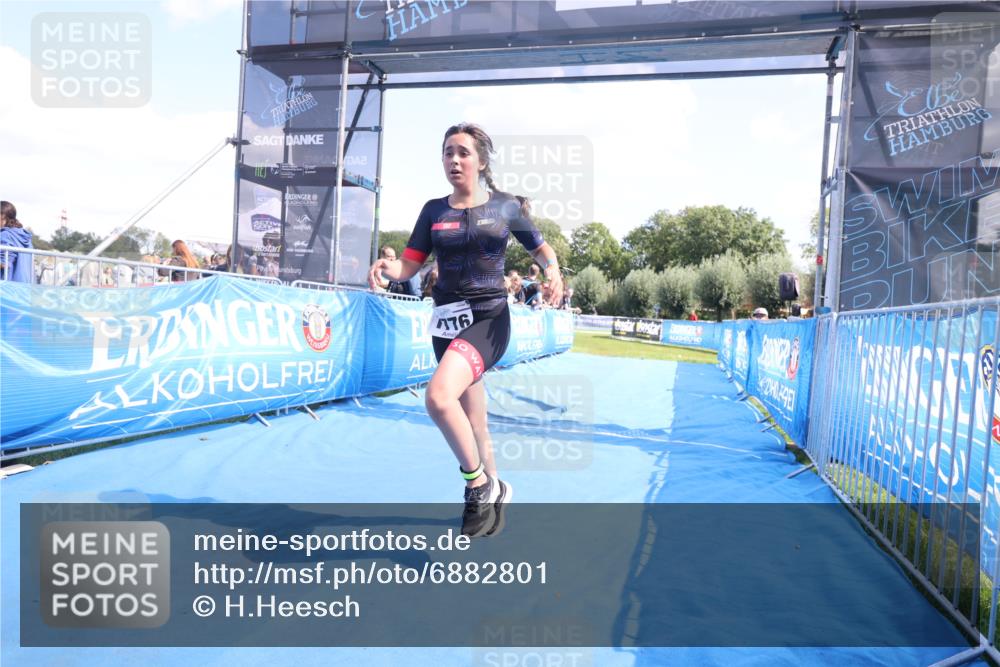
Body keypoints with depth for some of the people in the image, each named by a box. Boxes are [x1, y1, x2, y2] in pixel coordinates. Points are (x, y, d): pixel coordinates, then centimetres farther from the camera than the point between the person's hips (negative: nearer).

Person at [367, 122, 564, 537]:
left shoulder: (507, 206, 1)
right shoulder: (433, 211, 8)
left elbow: (541, 249, 12)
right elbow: (409, 266, 4)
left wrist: (553, 271, -10)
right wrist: (386, 267, -19)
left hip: (487, 319, -4)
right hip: (446, 320, 4)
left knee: (438, 396, -28)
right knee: (471, 423, 12)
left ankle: (479, 484, -7)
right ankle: (493, 491, 36)